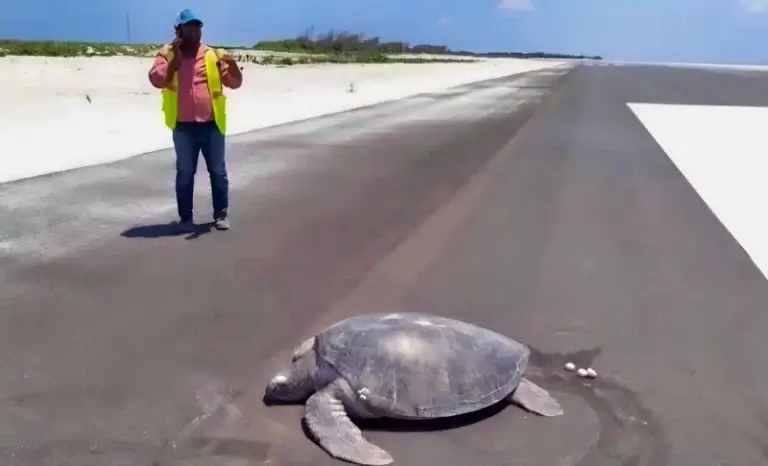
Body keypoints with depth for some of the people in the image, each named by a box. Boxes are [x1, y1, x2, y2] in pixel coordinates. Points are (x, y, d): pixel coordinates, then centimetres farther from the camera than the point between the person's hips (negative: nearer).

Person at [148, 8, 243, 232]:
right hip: (183, 127, -1)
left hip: (211, 125, 1)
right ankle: (186, 218, 17)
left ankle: (221, 214, 20)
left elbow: (235, 82, 2)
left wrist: (232, 64, -17)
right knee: (185, 173, 7)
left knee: (218, 172, 8)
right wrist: (175, 57, -16)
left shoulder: (213, 55, 6)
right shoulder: (167, 54, 3)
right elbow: (156, 79, -13)